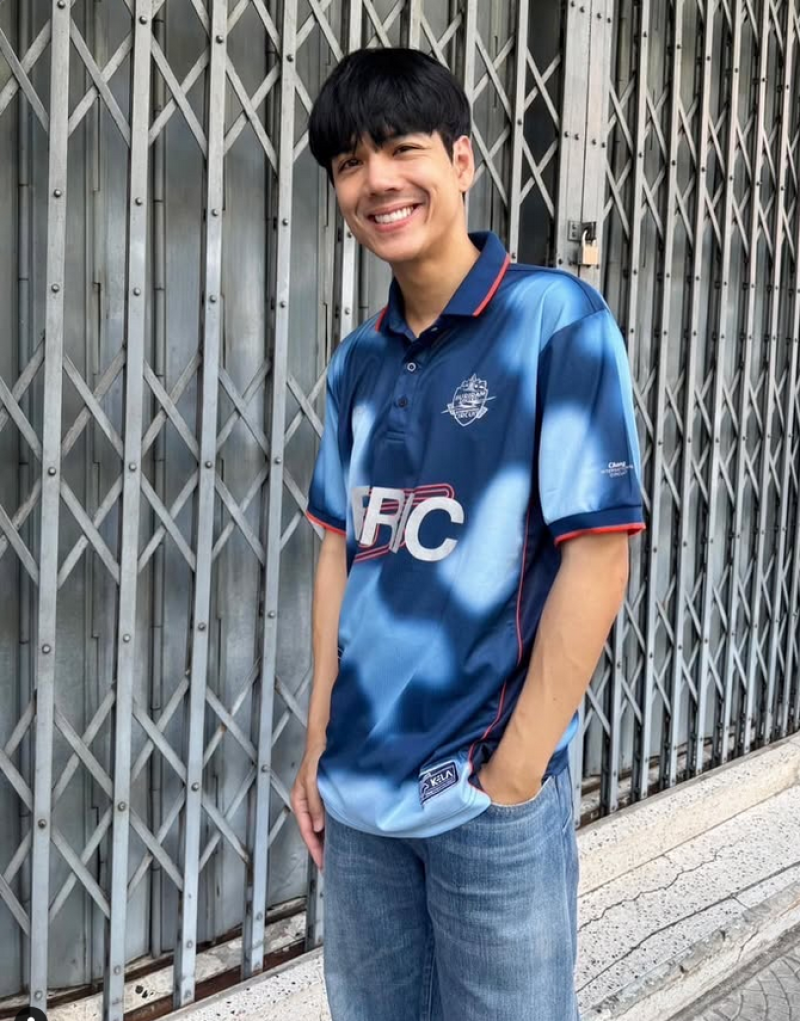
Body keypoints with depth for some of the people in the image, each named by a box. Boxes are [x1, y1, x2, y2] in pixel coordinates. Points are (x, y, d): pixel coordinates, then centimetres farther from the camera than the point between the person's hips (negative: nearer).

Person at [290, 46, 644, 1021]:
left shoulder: (558, 319, -11)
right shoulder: (358, 362, 5)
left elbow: (597, 557, -14)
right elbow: (343, 552, 10)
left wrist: (513, 774, -13)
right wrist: (319, 748, 7)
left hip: (492, 800, -5)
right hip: (358, 792, 5)